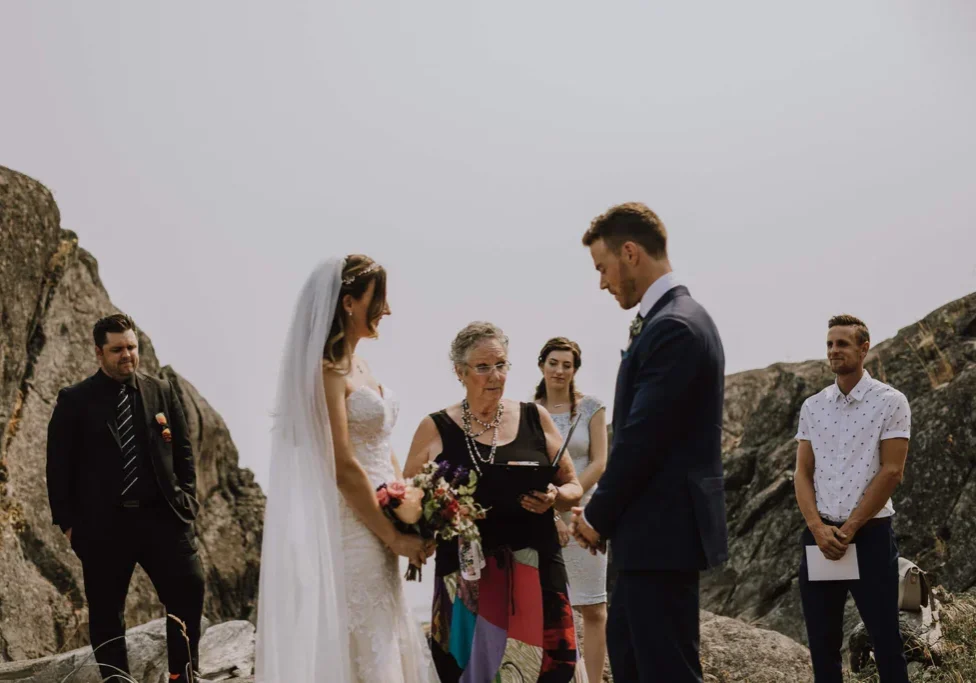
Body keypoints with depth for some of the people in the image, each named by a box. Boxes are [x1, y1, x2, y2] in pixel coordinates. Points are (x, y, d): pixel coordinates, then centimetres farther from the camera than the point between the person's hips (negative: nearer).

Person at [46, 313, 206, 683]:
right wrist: (67, 521, -5)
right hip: (102, 524, -2)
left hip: (162, 515, 2)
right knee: (106, 612, 6)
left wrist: (187, 499, 5)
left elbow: (183, 451, 14)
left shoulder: (162, 391, 10)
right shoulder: (74, 401, 1)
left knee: (189, 591, -3)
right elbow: (59, 466, 0)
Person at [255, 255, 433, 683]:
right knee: (358, 646, -5)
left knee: (384, 643, 13)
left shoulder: (358, 365, 14)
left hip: (378, 524, 9)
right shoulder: (327, 370, -14)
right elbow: (343, 468, -19)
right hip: (349, 528, -9)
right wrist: (394, 536, -13)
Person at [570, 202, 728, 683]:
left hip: (664, 532, -11)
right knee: (625, 643, 21)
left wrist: (598, 517, -8)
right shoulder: (677, 318, 14)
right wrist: (604, 512, 9)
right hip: (660, 529, 11)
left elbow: (642, 439, -20)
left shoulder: (673, 328, -18)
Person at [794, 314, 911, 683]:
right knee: (822, 642, 6)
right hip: (819, 534, 4)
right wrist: (818, 528, -9)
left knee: (885, 641, -2)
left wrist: (849, 529, -12)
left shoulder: (890, 402, -3)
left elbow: (891, 472, -9)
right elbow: (802, 473, 7)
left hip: (869, 533, -4)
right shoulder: (812, 407, 10)